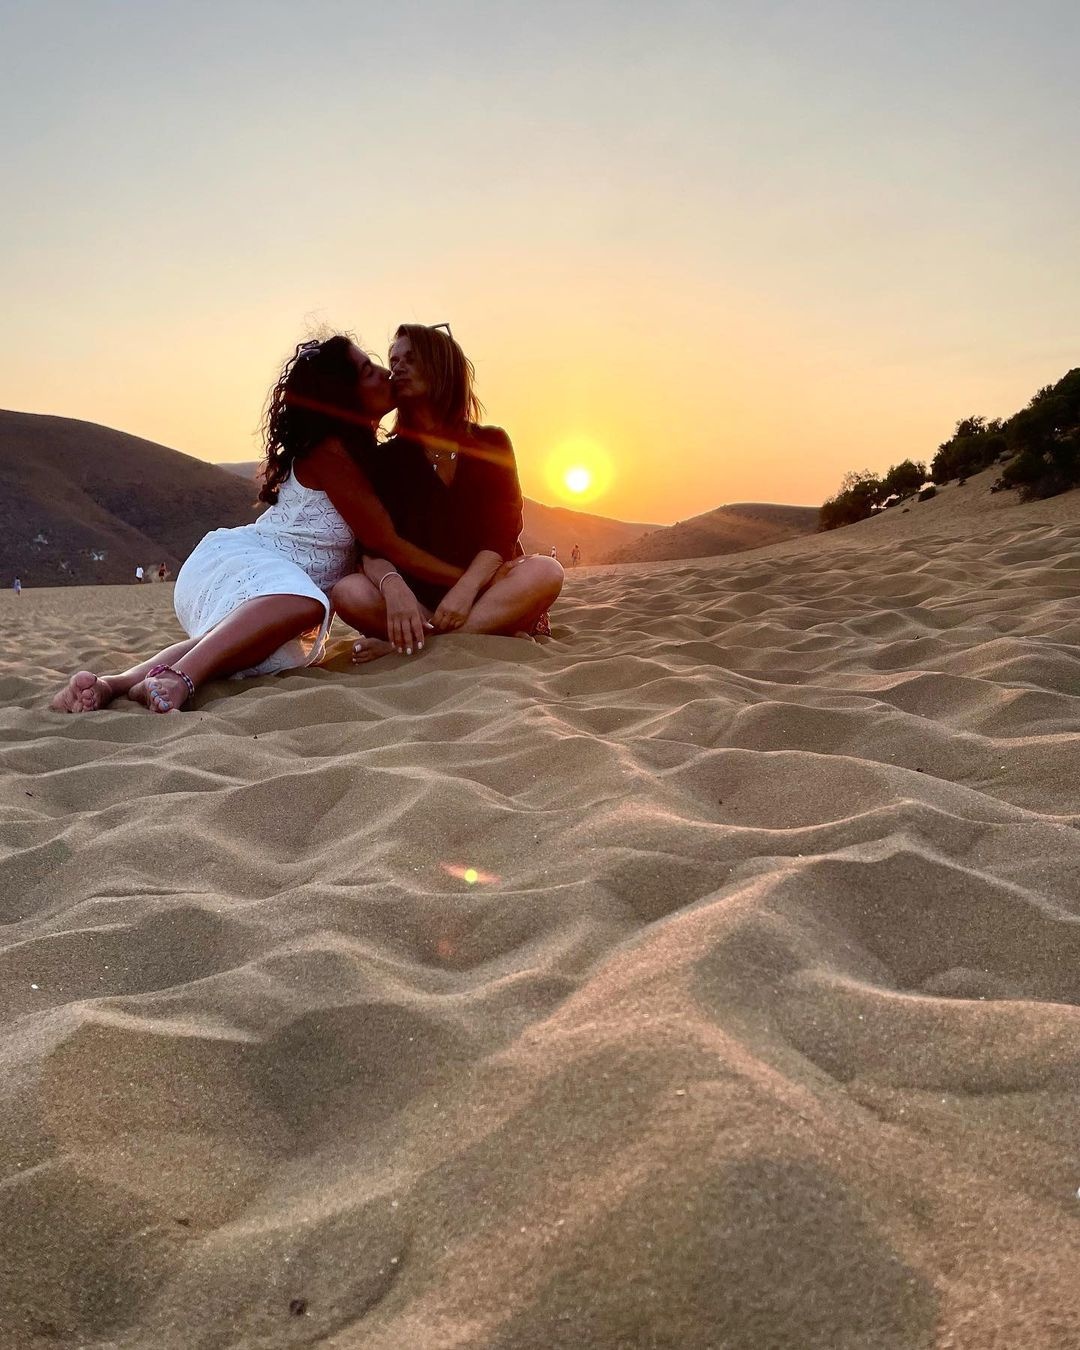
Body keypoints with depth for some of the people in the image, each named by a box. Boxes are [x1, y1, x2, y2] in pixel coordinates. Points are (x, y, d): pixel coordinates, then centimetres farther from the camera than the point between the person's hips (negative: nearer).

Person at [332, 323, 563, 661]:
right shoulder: (385, 458, 6)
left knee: (545, 572, -30)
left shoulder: (491, 444, 7)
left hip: (482, 589, 0)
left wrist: (466, 588, -25)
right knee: (349, 593, -28)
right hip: (415, 595, 0)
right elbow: (373, 546, -7)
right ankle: (492, 631, -29)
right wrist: (394, 587, -31)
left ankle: (405, 645, -32)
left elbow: (502, 531, -5)